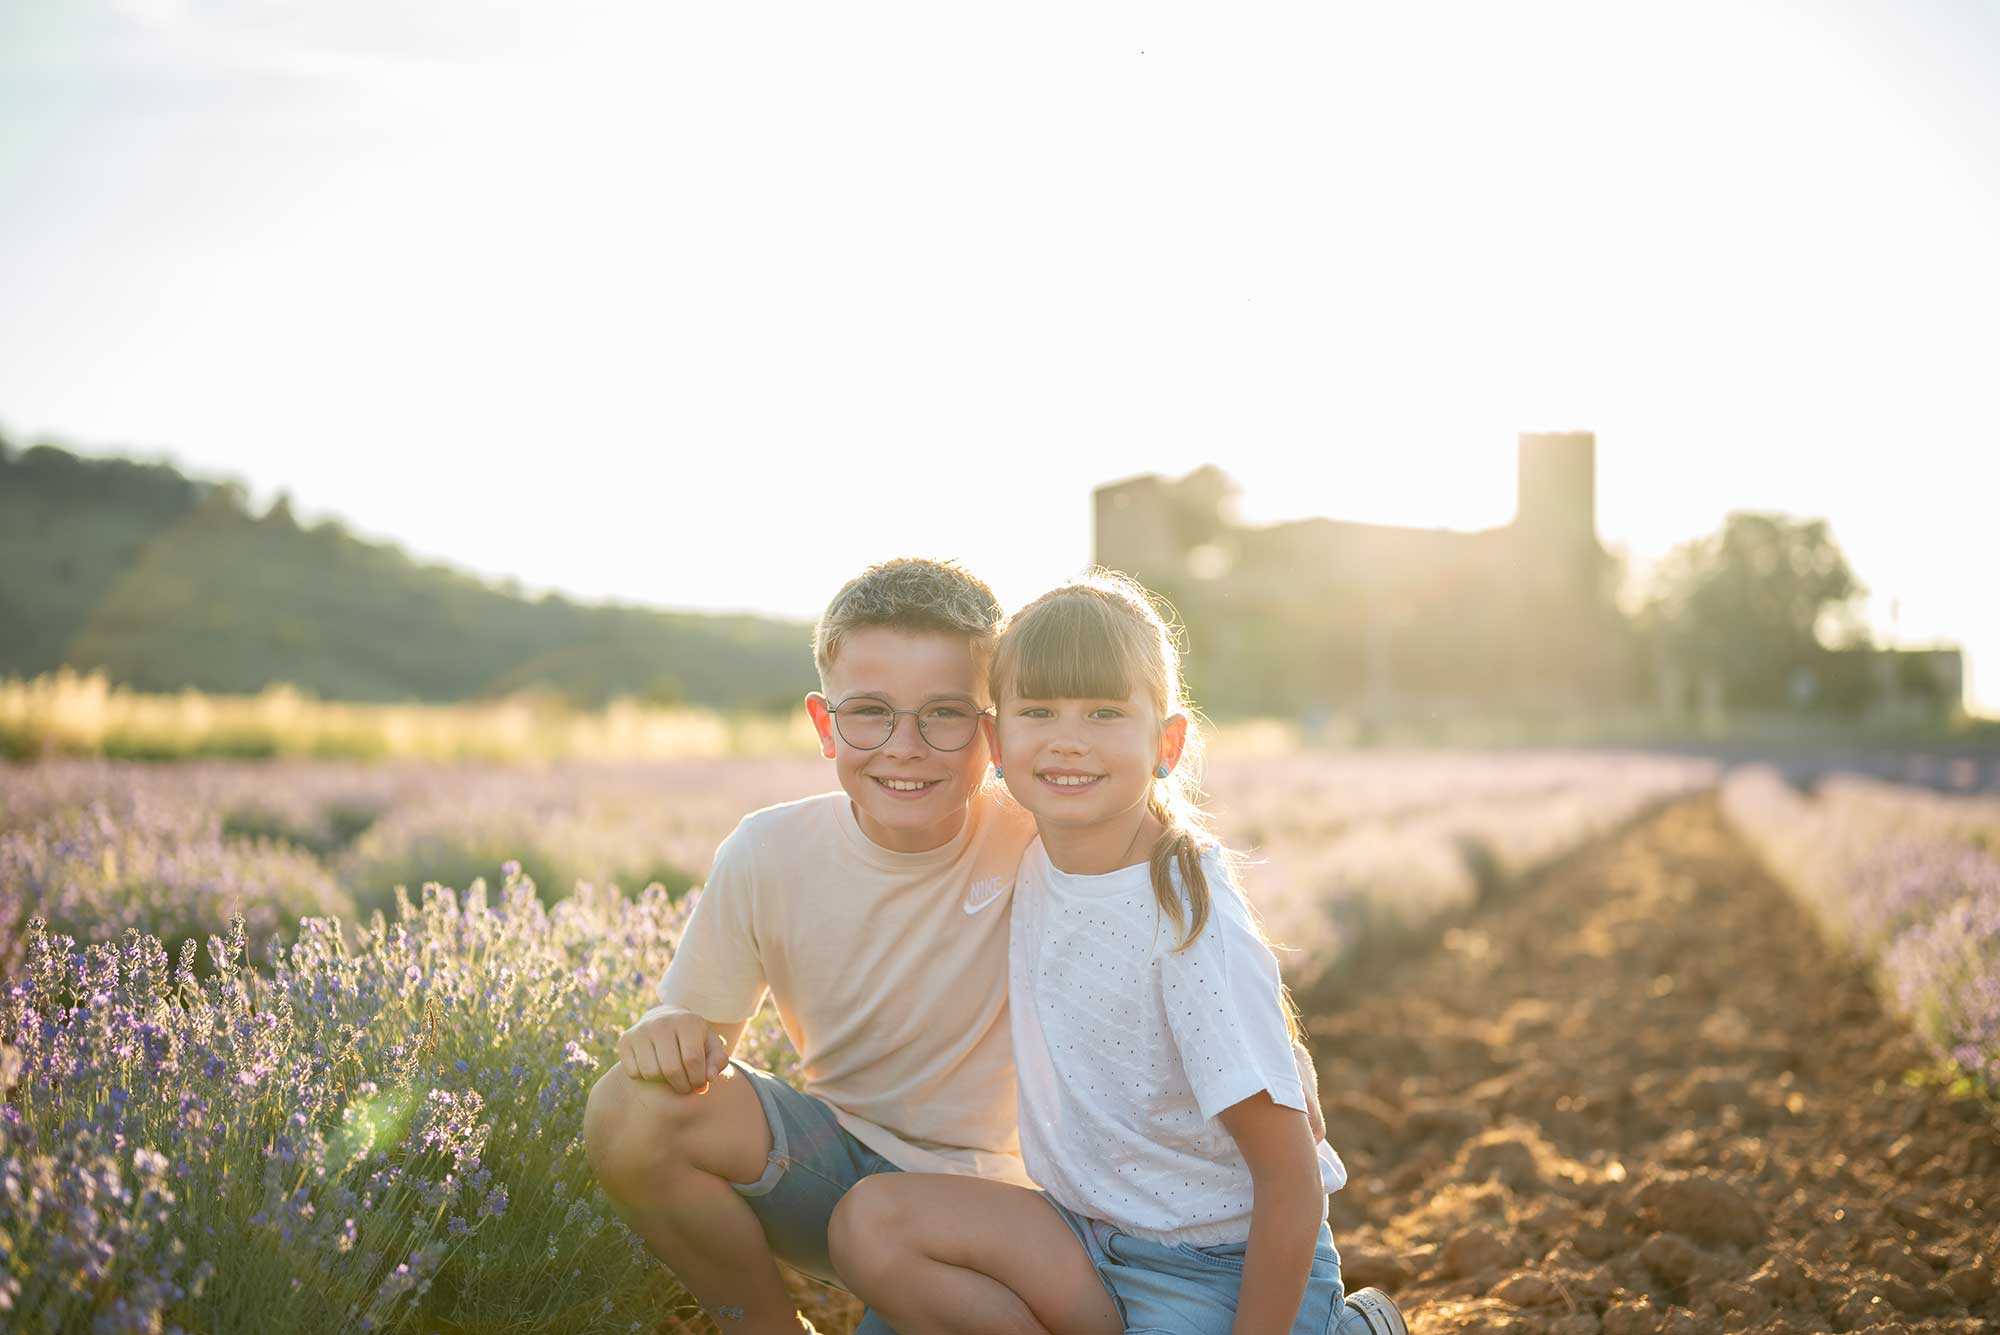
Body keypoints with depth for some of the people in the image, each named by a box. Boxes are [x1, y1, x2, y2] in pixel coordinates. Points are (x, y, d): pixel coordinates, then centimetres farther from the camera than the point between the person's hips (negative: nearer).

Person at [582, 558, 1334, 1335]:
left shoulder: (1043, 851, -20)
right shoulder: (766, 857, -12)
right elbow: (700, 1021, -1)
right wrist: (669, 1035, -24)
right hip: (832, 1157, 3)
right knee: (632, 1110, -21)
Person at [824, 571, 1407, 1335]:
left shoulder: (1192, 923, -23)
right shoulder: (1035, 862, -3)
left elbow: (1291, 1181, -19)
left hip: (1230, 1270, -6)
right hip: (1095, 1230, 7)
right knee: (870, 1223, -12)